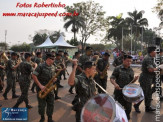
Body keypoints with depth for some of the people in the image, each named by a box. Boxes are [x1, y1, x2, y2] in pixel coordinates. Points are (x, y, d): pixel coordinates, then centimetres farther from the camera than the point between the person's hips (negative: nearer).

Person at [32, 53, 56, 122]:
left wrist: (54, 79, -4)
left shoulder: (53, 67, 5)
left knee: (51, 104, 8)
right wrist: (40, 85, -23)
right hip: (42, 89, -5)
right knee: (42, 105, 6)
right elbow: (33, 76, -19)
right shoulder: (41, 67, -16)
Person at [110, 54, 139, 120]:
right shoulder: (118, 69, -9)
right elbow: (112, 78, -12)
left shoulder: (131, 70, 6)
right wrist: (115, 84, -31)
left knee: (128, 108, 10)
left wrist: (134, 79, -9)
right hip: (119, 91, -4)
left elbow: (131, 81, 13)